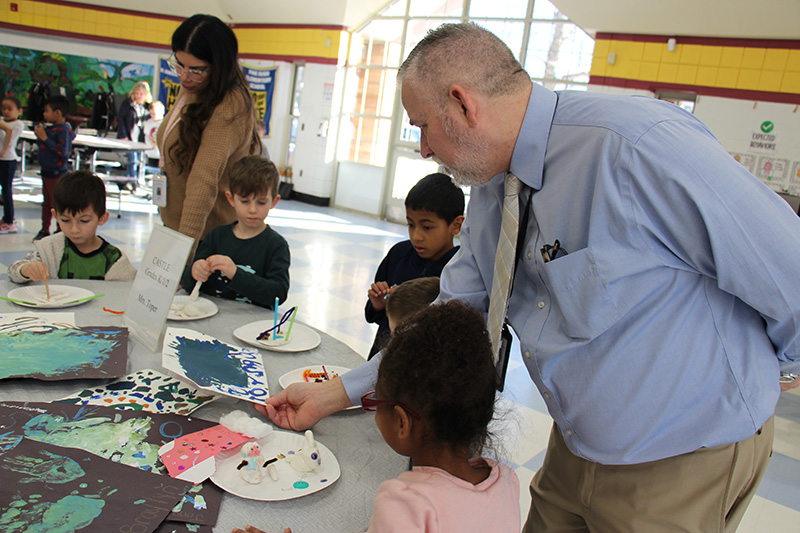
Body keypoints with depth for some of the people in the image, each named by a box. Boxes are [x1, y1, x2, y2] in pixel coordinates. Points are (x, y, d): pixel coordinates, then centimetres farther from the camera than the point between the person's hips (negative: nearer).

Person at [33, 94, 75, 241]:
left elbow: (63, 150, -27)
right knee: (46, 203, 18)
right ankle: (45, 230, 28)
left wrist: (45, 138, -23)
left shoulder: (64, 130, -17)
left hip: (57, 173, -9)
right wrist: (40, 134, 3)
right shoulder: (51, 128, 9)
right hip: (46, 171, 9)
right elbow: (42, 145, 21)